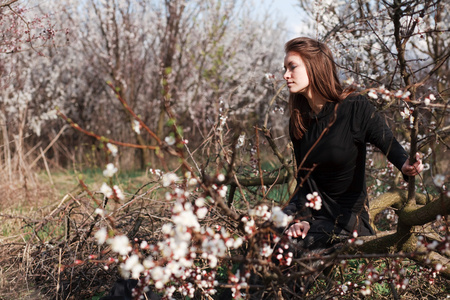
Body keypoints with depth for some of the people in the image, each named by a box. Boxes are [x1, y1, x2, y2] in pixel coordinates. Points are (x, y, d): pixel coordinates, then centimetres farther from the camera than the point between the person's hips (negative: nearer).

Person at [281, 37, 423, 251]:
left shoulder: (355, 108, -13)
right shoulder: (298, 122, 2)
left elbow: (389, 144, -14)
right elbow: (303, 177, 1)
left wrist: (405, 165, -38)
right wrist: (303, 218, -14)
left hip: (347, 213, -5)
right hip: (311, 207, 5)